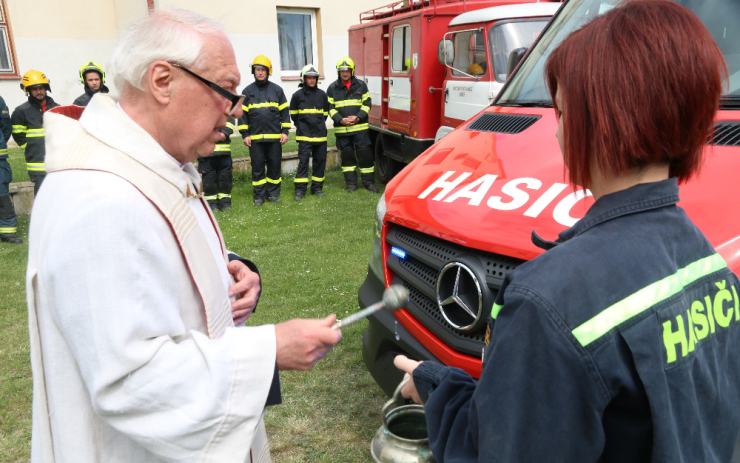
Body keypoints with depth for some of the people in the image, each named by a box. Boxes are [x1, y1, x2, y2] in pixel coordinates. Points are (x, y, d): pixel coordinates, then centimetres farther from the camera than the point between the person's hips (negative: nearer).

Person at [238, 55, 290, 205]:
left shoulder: (277, 90, 6)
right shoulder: (247, 91, 5)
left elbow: (284, 112, 6)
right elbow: (242, 114, 4)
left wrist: (285, 131, -1)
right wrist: (245, 135, -3)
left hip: (275, 136, 0)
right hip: (255, 137, 0)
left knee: (275, 166, 5)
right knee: (257, 167, 4)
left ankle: (273, 193, 17)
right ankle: (259, 195, 12)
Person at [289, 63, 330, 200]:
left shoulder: (322, 94, 6)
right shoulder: (298, 95, -1)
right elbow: (293, 113, 11)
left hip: (320, 134, 3)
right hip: (304, 135, -3)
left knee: (320, 160, 7)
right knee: (303, 161, -7)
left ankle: (317, 187, 18)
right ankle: (300, 189, -2)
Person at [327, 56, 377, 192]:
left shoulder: (361, 85, 5)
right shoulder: (332, 88, 5)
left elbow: (367, 103, 3)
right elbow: (330, 108, 3)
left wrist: (358, 117, -12)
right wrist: (341, 120, -13)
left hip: (360, 127, -1)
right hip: (341, 129, 1)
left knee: (365, 154, -1)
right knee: (347, 155, 7)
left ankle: (368, 181, 8)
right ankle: (351, 182, 17)